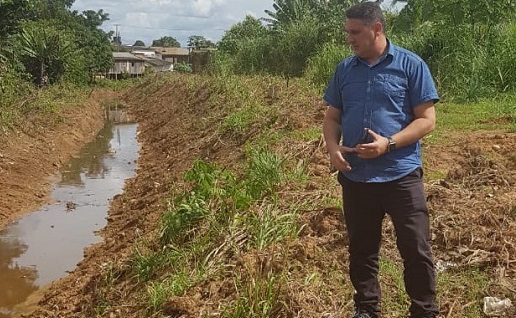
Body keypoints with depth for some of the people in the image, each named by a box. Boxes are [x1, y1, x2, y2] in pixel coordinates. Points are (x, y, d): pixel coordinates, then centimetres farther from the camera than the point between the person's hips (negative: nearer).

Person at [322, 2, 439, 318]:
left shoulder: (411, 65, -4)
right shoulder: (345, 69, 8)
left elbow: (427, 119, -6)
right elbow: (332, 117, 13)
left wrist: (389, 143, -19)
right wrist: (333, 147, -8)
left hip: (401, 175, -4)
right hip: (355, 177, 4)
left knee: (416, 250, 2)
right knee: (361, 249, 15)